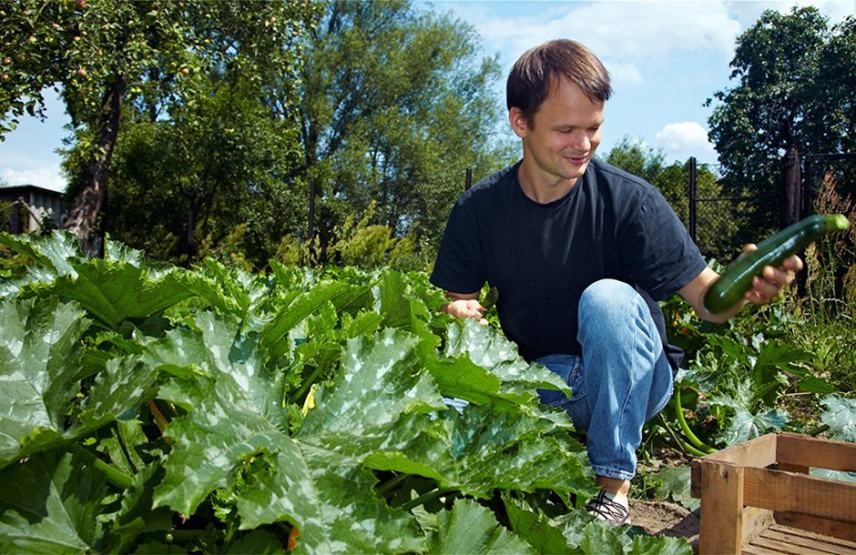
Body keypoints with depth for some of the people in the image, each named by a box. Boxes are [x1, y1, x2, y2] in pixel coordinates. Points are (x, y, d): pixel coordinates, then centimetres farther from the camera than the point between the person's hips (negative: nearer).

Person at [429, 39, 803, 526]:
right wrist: (460, 316, -22)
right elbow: (459, 300, 2)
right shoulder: (479, 209, -6)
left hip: (630, 381, -1)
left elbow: (705, 298, -15)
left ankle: (615, 491, -19)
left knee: (607, 296, -33)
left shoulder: (629, 200, -14)